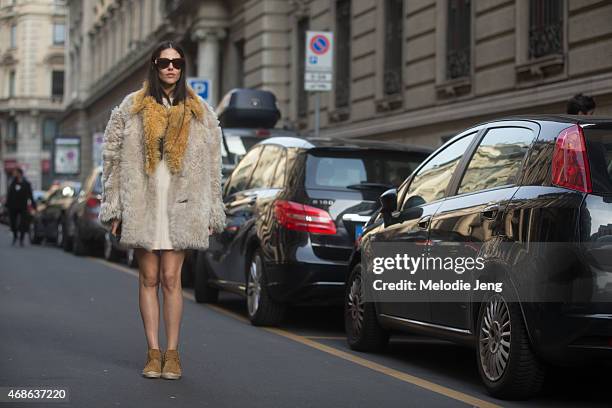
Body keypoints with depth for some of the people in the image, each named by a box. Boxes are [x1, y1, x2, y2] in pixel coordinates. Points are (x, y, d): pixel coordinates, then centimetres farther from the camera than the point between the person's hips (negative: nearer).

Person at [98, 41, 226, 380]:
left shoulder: (200, 112, 10)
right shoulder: (132, 108, 8)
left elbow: (212, 165, 10)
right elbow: (113, 157, 7)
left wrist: (211, 213, 5)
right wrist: (113, 207, 1)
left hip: (180, 204, 0)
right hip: (141, 203, 1)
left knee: (171, 277, -6)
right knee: (149, 278, 2)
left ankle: (172, 352, 1)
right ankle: (153, 351, 6)